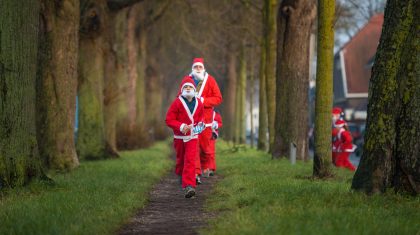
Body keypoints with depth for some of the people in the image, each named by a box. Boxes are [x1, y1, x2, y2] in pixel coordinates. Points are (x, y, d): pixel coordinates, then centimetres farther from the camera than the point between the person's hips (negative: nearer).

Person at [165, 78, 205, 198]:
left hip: (193, 136, 1)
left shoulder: (199, 104, 2)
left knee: (190, 160, -12)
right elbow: (169, 120, -10)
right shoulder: (177, 103, -9)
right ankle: (180, 174, 46)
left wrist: (200, 124, 3)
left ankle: (189, 186, -19)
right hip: (179, 137, 0)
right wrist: (181, 126, -22)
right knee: (181, 159, 15)